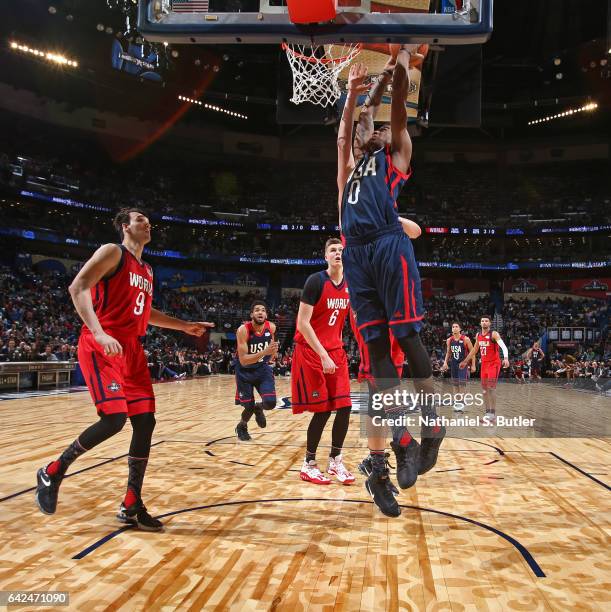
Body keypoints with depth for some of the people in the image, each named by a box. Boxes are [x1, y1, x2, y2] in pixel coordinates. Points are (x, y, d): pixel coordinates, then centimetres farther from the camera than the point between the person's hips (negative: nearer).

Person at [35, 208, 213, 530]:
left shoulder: (147, 270, 21)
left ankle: (131, 506, 9)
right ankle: (52, 472, 5)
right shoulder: (112, 252, -3)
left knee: (145, 422, 0)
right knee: (114, 419, -18)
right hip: (101, 347, -8)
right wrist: (99, 332, -28)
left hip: (132, 350, 8)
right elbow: (78, 287, -15)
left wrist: (185, 326, 26)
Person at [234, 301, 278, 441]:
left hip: (263, 368, 3)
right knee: (249, 406, 1)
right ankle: (241, 427, 36)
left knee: (270, 403, -15)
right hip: (245, 371, -3)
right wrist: (265, 352, -41)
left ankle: (258, 408, 23)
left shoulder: (271, 327, -12)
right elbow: (243, 360, -32)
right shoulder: (243, 330, -26)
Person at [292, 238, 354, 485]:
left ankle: (335, 461, 17)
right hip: (310, 352, -6)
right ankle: (308, 465, 11)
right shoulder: (316, 281, -15)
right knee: (322, 409, -6)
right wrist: (323, 355, -22)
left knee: (344, 407, 1)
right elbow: (302, 323, -19)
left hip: (335, 351, 6)